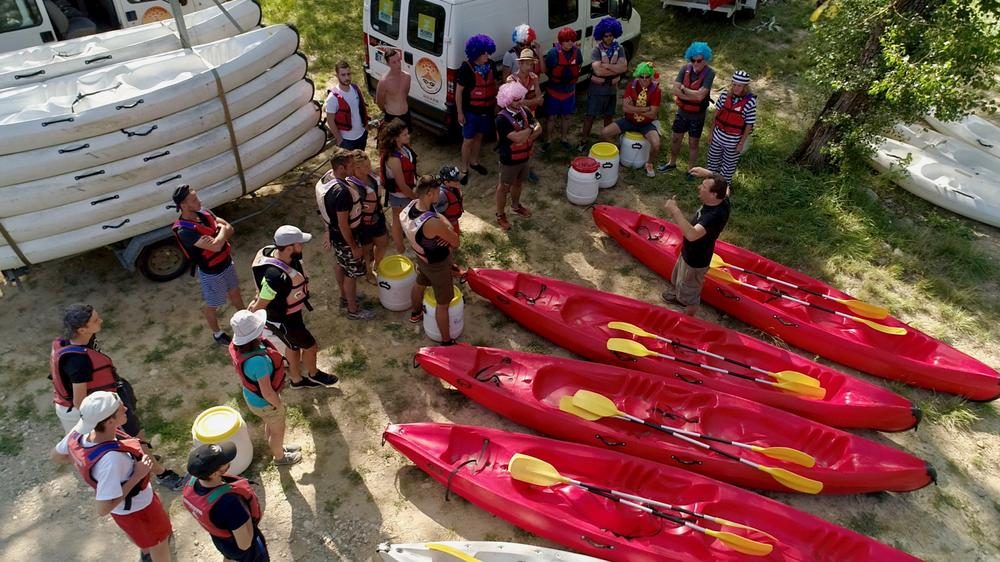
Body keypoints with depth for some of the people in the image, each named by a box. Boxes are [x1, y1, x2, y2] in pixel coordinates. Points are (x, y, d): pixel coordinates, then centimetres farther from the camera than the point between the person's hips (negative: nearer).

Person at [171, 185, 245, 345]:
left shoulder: (204, 212, -8)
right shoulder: (184, 231, -33)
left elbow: (230, 229, -4)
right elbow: (216, 246, -38)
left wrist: (218, 236, -26)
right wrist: (222, 230, -19)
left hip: (227, 262, 7)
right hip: (211, 272, -7)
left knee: (234, 292, 29)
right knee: (212, 305, 18)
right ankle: (217, 333, 42)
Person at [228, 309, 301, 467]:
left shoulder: (238, 347, -18)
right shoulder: (258, 360, -44)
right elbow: (267, 393, -34)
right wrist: (278, 404, -15)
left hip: (252, 396, 7)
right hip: (264, 403, -7)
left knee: (270, 425, 34)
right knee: (277, 430, 24)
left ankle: (278, 447, 61)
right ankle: (280, 457, 52)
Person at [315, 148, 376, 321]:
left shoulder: (326, 178, -5)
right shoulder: (342, 191, -35)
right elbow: (343, 224, -29)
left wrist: (329, 234, 18)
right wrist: (354, 247, -18)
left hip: (334, 233, 9)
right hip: (345, 237, -9)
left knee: (340, 265, 27)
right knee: (352, 272, 9)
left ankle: (344, 297, 49)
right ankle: (353, 310, 26)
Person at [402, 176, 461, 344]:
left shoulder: (413, 204, -17)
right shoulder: (433, 223, -42)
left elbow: (439, 216, -3)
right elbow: (456, 242, -26)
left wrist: (445, 226, -22)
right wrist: (445, 225, -8)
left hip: (423, 258, 9)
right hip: (438, 265, -8)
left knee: (419, 284, 34)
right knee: (443, 304, 11)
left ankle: (416, 313, 64)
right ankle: (446, 341, 30)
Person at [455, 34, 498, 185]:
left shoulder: (490, 64, -3)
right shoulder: (466, 68, -20)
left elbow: (494, 84, 11)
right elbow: (459, 91, -15)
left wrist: (496, 104, 13)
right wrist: (460, 112, -13)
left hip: (486, 109, 5)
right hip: (471, 111, -5)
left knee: (479, 136, 21)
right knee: (468, 140, 5)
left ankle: (474, 162, 41)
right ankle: (464, 169, 19)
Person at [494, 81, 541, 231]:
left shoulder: (524, 111, -3)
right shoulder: (502, 118, -27)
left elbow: (539, 129, -5)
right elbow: (517, 138, -34)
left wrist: (526, 138, -22)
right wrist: (530, 129, -17)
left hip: (524, 157, 7)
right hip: (509, 160, -7)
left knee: (518, 183, 27)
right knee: (504, 187, 11)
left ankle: (515, 205, 51)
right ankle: (500, 215, 27)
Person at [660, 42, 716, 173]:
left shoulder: (709, 73, -21)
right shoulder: (685, 69, -9)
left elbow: (700, 95, -29)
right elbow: (675, 90, -17)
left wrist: (683, 88, -18)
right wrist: (693, 96, -23)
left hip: (697, 116, -4)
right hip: (682, 112, 4)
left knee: (693, 143, 10)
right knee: (675, 138, 19)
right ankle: (672, 163, 41)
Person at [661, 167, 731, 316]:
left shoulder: (715, 216, -43)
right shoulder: (721, 200, -16)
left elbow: (692, 235, -55)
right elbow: (723, 185, 8)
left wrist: (675, 211, -55)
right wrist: (708, 173, -4)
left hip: (695, 261, -9)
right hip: (689, 253, 9)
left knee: (690, 293, 18)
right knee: (679, 278, 36)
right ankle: (679, 296, 65)